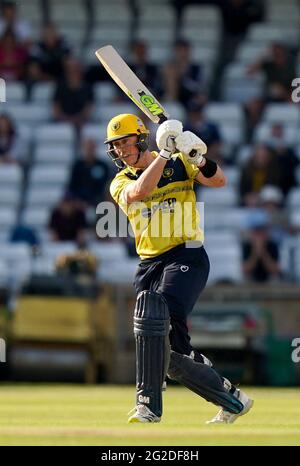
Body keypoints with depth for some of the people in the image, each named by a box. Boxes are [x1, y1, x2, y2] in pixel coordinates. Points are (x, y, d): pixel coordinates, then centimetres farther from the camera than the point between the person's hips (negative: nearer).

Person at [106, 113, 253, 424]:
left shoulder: (179, 163, 4)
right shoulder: (120, 182, 10)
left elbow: (219, 181, -11)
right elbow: (139, 192, -13)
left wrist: (197, 157, -29)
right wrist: (164, 153, -20)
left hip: (186, 255, -5)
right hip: (149, 265, 5)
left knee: (155, 313, -31)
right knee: (172, 354, 2)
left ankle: (149, 407, -32)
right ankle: (232, 400, 22)